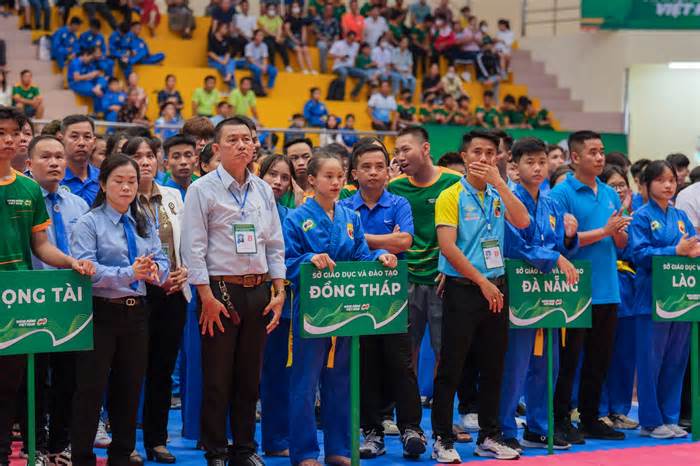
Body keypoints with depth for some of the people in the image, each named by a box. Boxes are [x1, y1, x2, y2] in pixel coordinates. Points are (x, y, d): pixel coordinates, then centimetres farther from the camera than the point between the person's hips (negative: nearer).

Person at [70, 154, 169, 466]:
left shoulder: (144, 224, 12)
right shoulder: (88, 223, -7)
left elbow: (161, 261, 4)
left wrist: (155, 271, -20)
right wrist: (129, 273, -31)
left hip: (136, 312, 6)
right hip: (101, 312, -6)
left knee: (130, 387, 14)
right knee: (91, 388, -2)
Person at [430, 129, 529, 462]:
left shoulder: (499, 194, 10)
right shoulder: (451, 196, -6)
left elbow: (522, 222, -8)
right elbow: (448, 246, -14)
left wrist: (498, 182, -13)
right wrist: (482, 282, -15)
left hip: (496, 287, 5)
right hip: (462, 288, -5)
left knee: (493, 366, 11)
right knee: (451, 366, -1)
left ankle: (489, 437, 20)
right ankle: (443, 440, 6)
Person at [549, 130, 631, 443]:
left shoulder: (610, 194, 13)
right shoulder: (562, 194, -7)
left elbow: (622, 242, 15)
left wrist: (619, 231, -8)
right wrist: (604, 231, -16)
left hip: (607, 290, 6)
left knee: (600, 359, 11)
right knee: (569, 359, -1)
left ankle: (590, 419, 21)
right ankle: (561, 420, 7)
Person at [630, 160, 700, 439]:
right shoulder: (642, 217, -4)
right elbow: (640, 253, -14)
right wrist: (676, 251, -20)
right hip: (652, 297, -6)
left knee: (676, 360, 9)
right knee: (650, 361, -1)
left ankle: (669, 417, 17)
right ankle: (650, 422, 6)